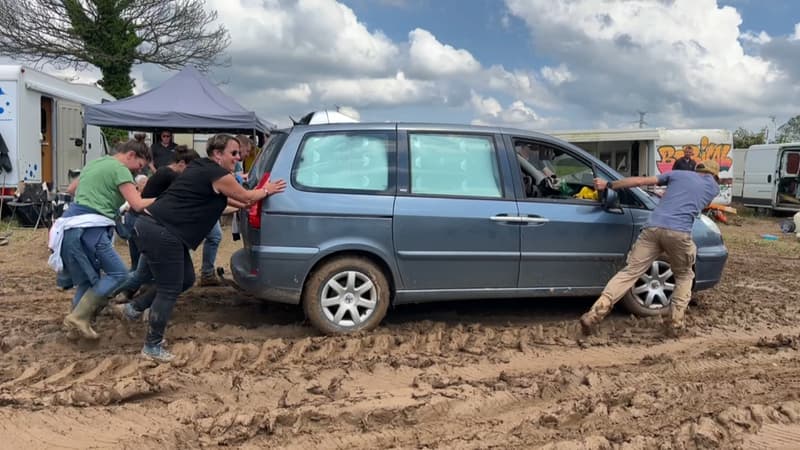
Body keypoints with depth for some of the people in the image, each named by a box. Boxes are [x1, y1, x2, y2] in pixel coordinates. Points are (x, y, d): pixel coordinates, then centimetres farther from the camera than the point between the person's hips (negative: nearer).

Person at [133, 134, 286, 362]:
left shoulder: (200, 167, 19)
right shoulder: (219, 175, -9)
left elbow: (215, 198, 34)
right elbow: (245, 197, 5)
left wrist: (248, 200, 35)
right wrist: (266, 191, 22)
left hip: (153, 225, 10)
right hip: (161, 232, -10)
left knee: (185, 279, 16)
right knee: (170, 290, -2)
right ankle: (152, 347, 6)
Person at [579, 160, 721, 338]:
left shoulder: (678, 174, 24)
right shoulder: (714, 187, 25)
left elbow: (641, 181, 19)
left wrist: (609, 185, 25)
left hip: (653, 228, 1)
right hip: (678, 233, -1)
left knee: (630, 272, -1)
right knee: (684, 276, 24)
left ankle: (594, 314, -12)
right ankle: (676, 323, 14)